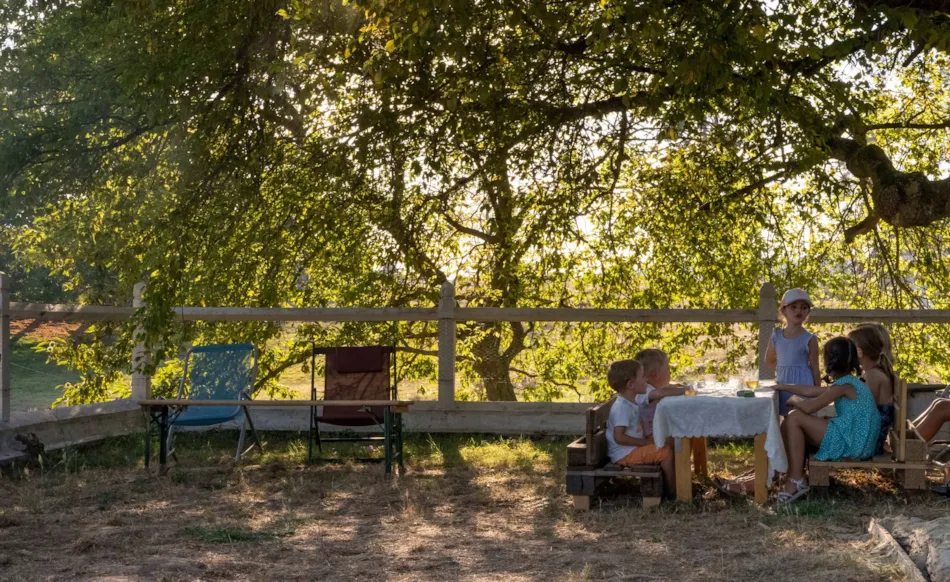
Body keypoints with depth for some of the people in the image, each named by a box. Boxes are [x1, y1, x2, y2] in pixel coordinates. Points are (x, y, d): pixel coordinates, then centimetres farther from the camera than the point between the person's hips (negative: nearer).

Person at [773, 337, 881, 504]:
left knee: (794, 418, -12)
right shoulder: (848, 381, 14)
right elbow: (809, 391, 23)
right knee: (791, 424, 14)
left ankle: (796, 480, -11)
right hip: (856, 441, 10)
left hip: (850, 444, -10)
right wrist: (782, 387, 30)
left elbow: (808, 407, -19)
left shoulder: (845, 385, -16)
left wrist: (794, 400, 2)